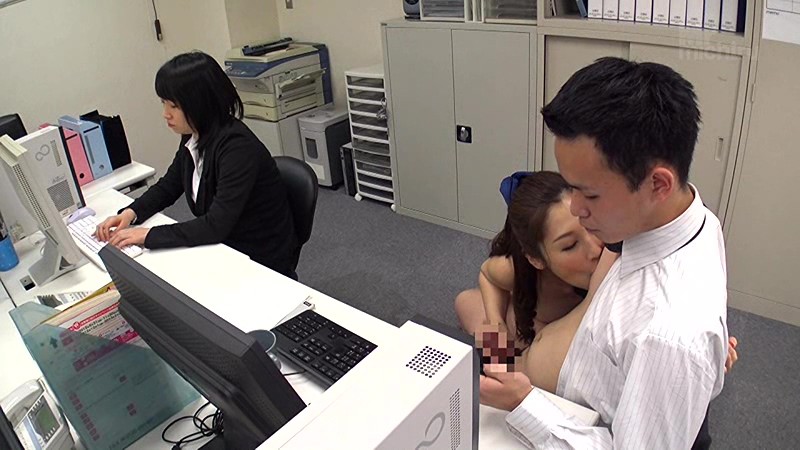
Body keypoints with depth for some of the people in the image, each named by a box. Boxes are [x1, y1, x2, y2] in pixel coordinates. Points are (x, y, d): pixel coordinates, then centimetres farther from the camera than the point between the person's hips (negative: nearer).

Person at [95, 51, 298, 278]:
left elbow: (216, 225, -30)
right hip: (223, 248, 7)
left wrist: (148, 235, -25)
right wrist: (131, 213, -4)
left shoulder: (237, 147, -26)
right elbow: (167, 187, 13)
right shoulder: (193, 138, -1)